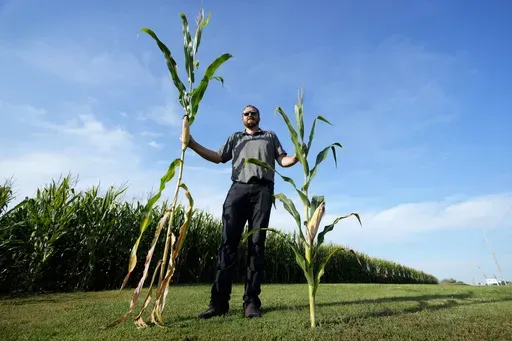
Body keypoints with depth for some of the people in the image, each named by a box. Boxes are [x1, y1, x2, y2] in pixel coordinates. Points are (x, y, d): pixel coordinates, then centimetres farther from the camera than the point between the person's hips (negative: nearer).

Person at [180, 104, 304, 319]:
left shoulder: (270, 136, 27)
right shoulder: (235, 138, 30)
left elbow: (283, 160, 17)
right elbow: (218, 157, 18)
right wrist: (193, 144, 7)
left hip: (262, 190, -1)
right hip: (238, 189, 1)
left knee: (256, 243, -6)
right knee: (228, 242, -9)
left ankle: (251, 302, -6)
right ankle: (219, 302, -8)